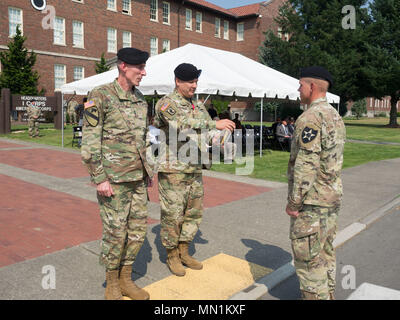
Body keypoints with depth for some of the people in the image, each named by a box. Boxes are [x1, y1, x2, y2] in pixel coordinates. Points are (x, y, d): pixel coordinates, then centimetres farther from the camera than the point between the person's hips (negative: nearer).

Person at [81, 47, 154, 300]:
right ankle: (112, 285, 22)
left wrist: (147, 169, 17)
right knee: (116, 232, 2)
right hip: (113, 178, -7)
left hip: (137, 177, 7)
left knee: (138, 229, 11)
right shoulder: (100, 96, -9)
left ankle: (126, 279, 28)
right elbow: (90, 142, -12)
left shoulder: (140, 99, 11)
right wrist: (100, 179, -16)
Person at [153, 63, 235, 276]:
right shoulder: (166, 104, -9)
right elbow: (182, 125, -27)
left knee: (193, 212, 13)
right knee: (172, 214, 1)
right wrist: (215, 124, -30)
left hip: (194, 169, 7)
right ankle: (172, 256, 19)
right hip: (173, 169, -7)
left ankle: (184, 253, 28)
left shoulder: (198, 106, 15)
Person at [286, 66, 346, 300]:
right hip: (333, 197, 10)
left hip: (311, 201, -10)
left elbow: (306, 165, -24)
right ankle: (328, 294, 33)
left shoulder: (310, 118, -19)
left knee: (308, 257, 1)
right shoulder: (336, 116, 12)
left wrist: (293, 202, -17)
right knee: (326, 251, 20)